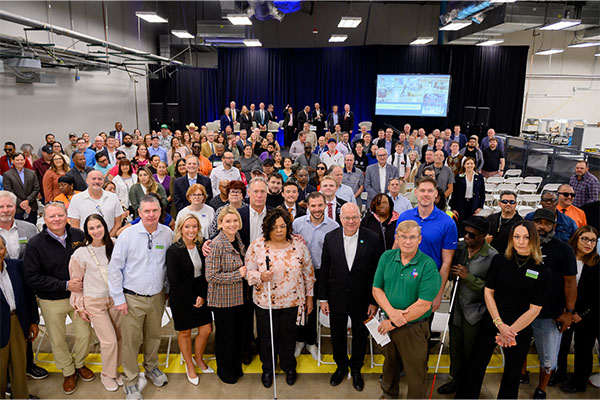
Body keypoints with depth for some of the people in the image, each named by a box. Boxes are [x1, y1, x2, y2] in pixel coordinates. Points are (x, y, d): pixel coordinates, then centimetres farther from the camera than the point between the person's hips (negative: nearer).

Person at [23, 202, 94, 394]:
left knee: (85, 334, 10)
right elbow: (32, 278, -15)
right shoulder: (35, 244, -14)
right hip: (51, 302, -2)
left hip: (78, 295, 2)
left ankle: (79, 364, 39)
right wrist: (65, 285, -20)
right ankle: (68, 372, 37)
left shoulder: (78, 236, -6)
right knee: (58, 340, 13)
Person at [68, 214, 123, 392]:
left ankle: (114, 369, 30)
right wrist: (80, 307, 0)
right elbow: (76, 282, -2)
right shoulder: (80, 253, -11)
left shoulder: (113, 247, -2)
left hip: (114, 298, 4)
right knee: (109, 340, -5)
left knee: (119, 337, 7)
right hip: (94, 302, -3)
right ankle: (107, 374, 20)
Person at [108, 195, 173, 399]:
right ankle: (131, 381, 26)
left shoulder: (167, 234, -5)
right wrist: (118, 298, -7)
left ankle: (151, 367, 43)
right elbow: (115, 268, -7)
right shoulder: (128, 235, -13)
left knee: (154, 336, 18)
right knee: (131, 340, 6)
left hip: (157, 296, 3)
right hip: (133, 298, -3)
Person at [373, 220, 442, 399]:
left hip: (414, 328, -4)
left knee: (416, 374, 10)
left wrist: (393, 323, -16)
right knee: (389, 364, 25)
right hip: (387, 325, 4)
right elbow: (377, 289, -1)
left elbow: (424, 304, -20)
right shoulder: (387, 257, -3)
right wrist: (391, 312, -18)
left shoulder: (428, 265, -17)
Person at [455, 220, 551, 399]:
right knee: (474, 367, 6)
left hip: (520, 330, -1)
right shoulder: (499, 260, -5)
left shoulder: (543, 272, -8)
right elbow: (488, 292, -1)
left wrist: (509, 331, -11)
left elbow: (535, 309, -7)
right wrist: (500, 324, -9)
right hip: (491, 323, 1)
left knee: (512, 373, 16)